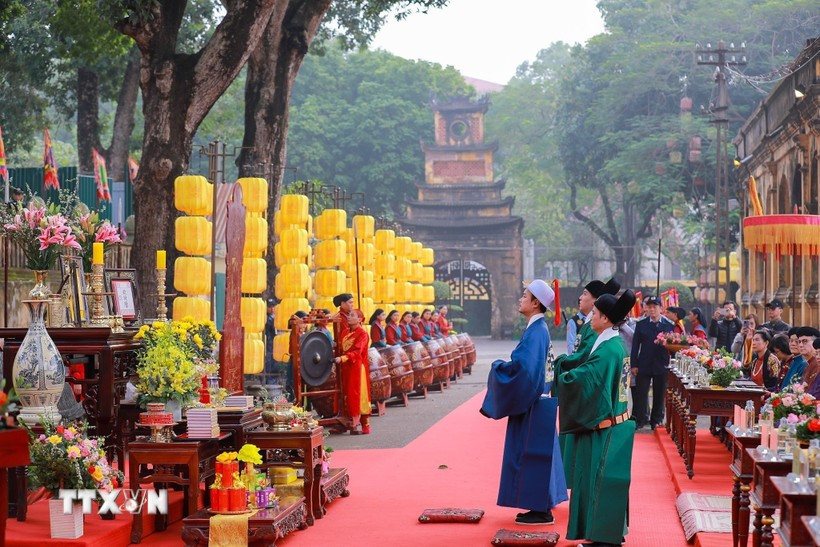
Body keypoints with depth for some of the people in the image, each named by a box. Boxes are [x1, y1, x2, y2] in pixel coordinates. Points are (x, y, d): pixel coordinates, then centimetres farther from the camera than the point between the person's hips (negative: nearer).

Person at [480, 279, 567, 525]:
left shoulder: (536, 332, -19)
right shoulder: (537, 328, 11)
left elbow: (522, 366, -28)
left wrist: (498, 366, -13)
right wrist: (506, 365, 14)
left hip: (531, 403, -10)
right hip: (534, 399, 10)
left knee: (530, 453, -4)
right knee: (536, 454, 14)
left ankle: (541, 511, 1)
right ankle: (542, 506, 20)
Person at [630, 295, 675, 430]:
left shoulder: (669, 325, 5)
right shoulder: (641, 325, 5)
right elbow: (635, 345, 3)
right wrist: (634, 365, -2)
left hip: (662, 366, 0)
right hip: (643, 366, 0)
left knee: (659, 395, 6)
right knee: (641, 394, -1)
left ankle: (656, 420, 16)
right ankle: (639, 420, 6)